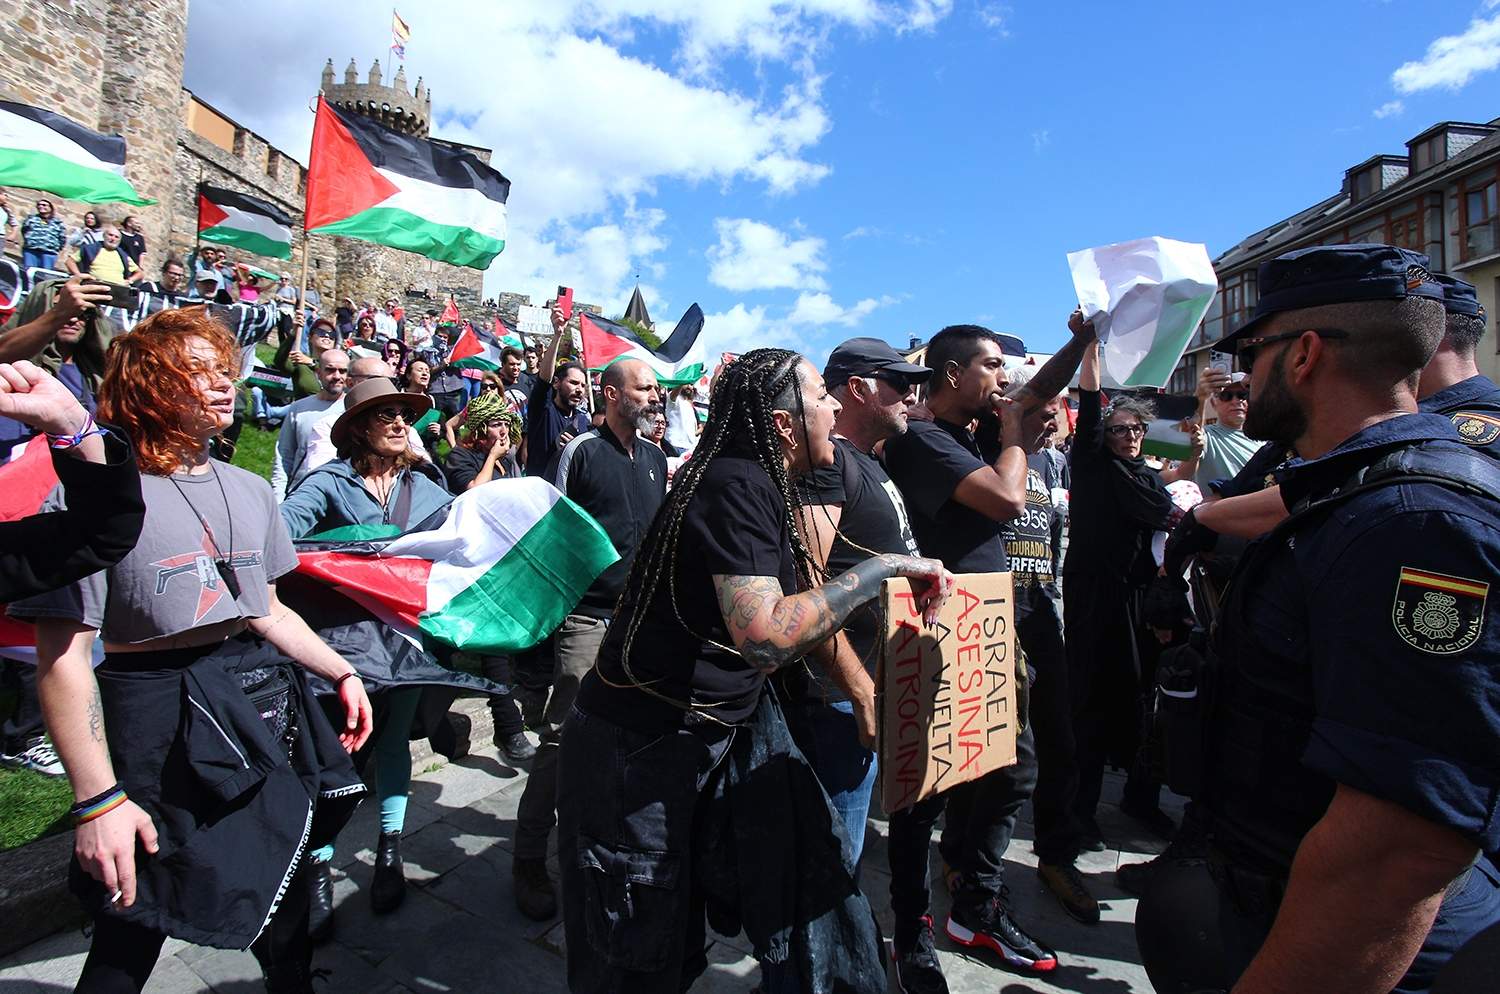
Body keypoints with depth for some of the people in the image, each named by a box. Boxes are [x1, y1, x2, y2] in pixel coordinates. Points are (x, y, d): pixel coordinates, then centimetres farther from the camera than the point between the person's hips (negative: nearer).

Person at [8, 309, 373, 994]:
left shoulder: (249, 491, 10)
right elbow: (63, 657, -15)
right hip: (163, 725, -6)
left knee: (283, 905, 19)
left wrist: (341, 672, 11)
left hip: (266, 709, 6)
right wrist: (97, 800, -17)